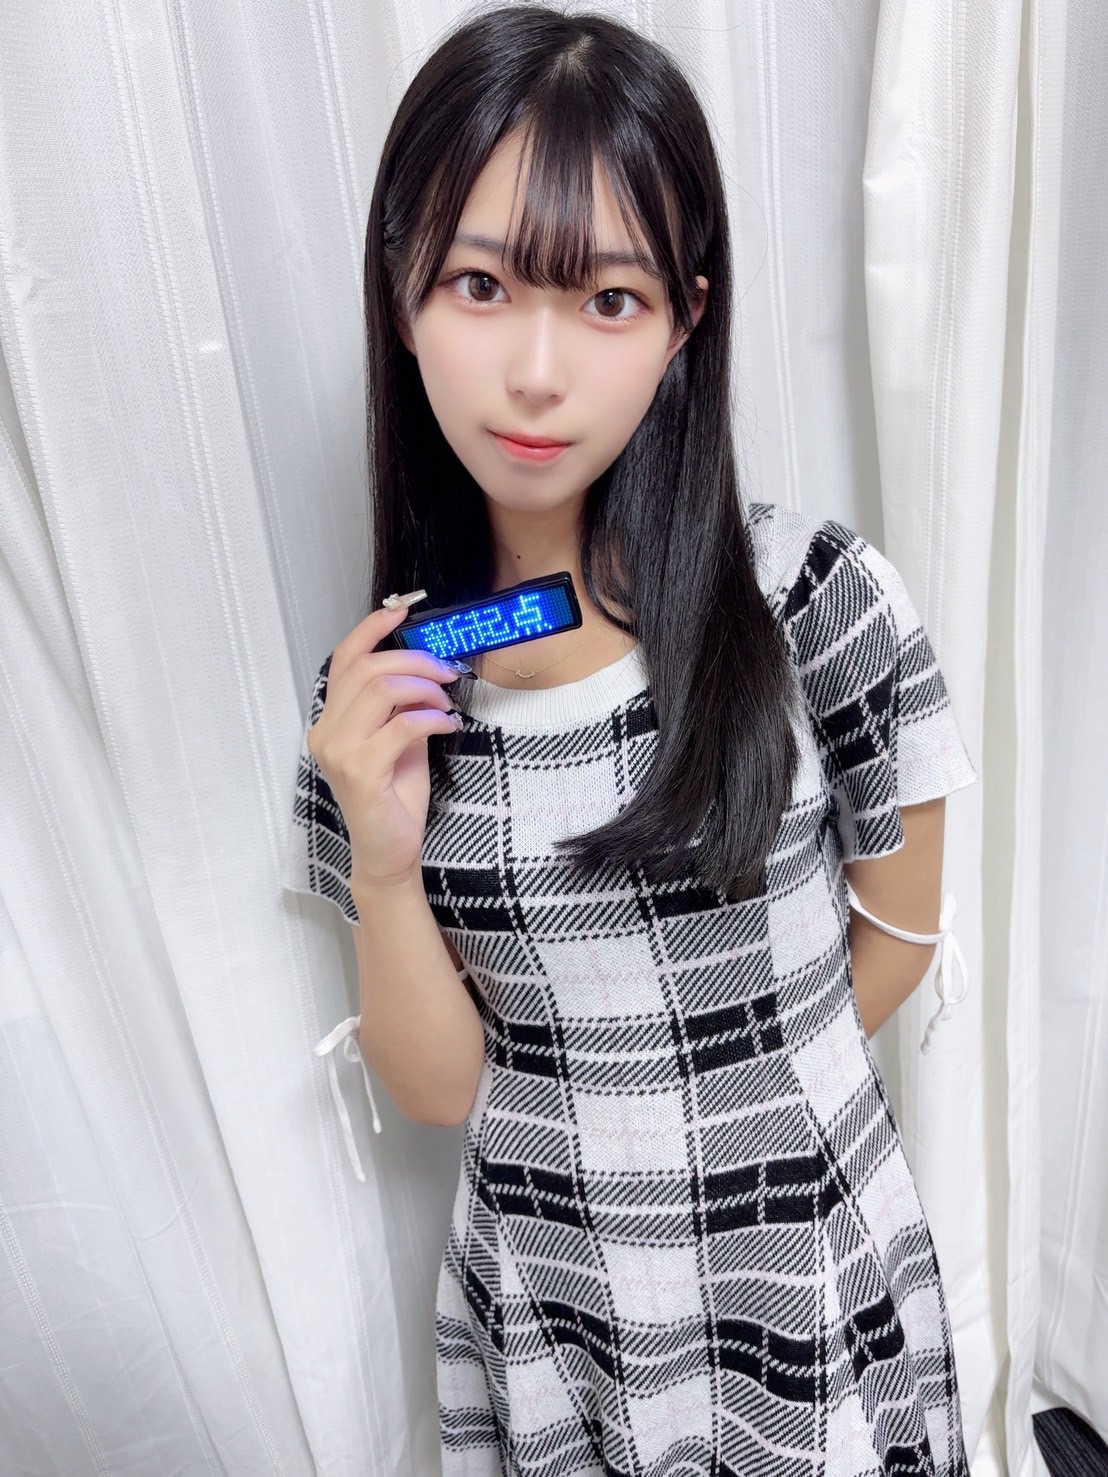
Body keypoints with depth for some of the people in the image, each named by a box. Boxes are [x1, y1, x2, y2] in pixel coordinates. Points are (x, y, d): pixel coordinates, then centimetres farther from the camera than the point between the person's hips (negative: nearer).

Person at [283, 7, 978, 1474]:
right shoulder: (381, 682, -12)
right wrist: (385, 872, -24)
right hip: (544, 1312, 2)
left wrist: (737, 1098, 6)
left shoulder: (818, 600, -20)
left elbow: (899, 932, -4)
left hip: (811, 1283, -1)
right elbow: (442, 1088, -8)